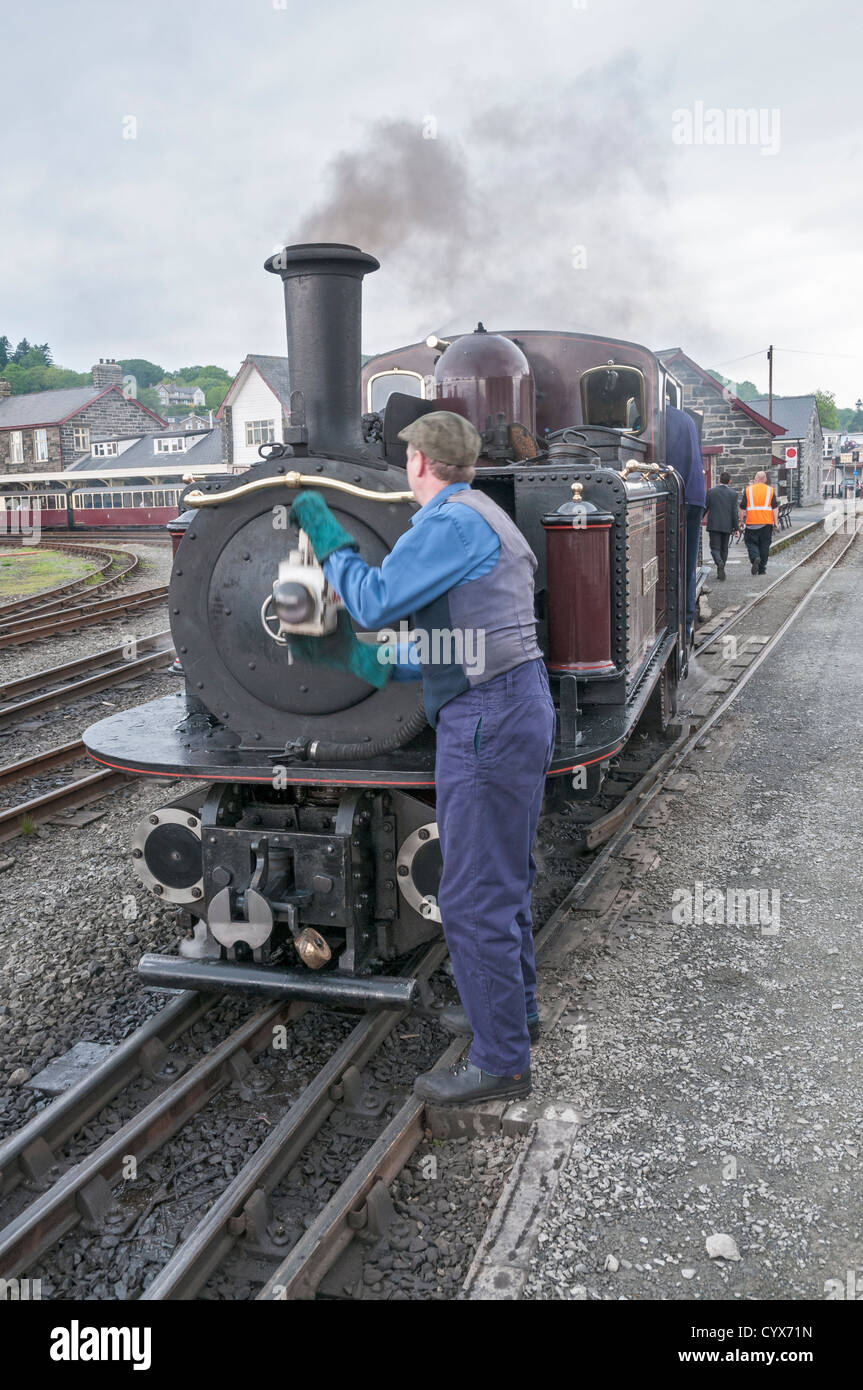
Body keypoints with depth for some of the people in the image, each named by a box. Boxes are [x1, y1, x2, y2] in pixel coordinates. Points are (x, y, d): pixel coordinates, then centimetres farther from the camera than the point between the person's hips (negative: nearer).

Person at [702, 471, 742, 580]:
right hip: (727, 526, 2)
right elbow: (735, 512, -3)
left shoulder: (711, 491, -2)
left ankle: (719, 563, -30)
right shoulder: (733, 494, 0)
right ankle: (720, 571, 15)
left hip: (714, 525, -2)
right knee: (724, 549, 13)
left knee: (715, 548, -1)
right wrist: (736, 528, 0)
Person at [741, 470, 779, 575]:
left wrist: (741, 520, 12)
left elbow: (742, 508, 2)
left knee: (751, 542, 8)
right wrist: (776, 521, 4)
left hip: (752, 522, -1)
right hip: (767, 523, 1)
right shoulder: (770, 490, 4)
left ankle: (755, 557, -21)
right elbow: (775, 507, 1)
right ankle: (762, 569, 12)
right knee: (765, 545, 9)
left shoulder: (748, 490, 2)